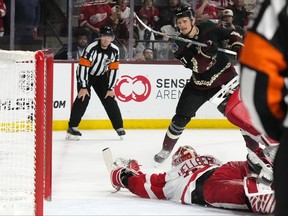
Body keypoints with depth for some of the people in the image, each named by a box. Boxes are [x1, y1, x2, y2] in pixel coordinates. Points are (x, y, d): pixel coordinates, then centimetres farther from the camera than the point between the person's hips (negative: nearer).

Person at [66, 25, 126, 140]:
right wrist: (83, 87, -29)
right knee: (83, 97, -22)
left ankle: (119, 127, 9)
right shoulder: (91, 48, -29)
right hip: (85, 74, -4)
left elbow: (113, 70, -8)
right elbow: (83, 66, -28)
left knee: (109, 99, -3)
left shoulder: (114, 50, -14)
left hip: (101, 76, 4)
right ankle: (72, 127, -19)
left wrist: (110, 88, -11)